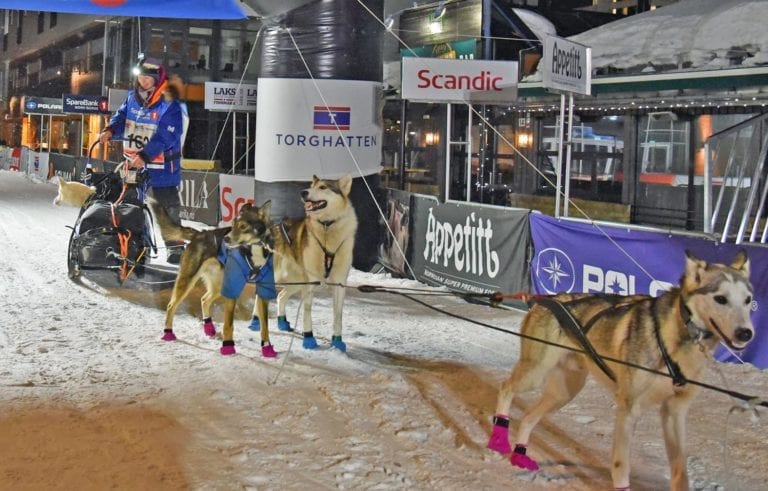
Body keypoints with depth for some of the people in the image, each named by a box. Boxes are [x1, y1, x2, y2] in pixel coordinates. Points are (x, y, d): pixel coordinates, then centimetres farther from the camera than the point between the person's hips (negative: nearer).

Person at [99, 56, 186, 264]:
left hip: (161, 167, -7)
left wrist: (145, 155, -30)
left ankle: (175, 247, 8)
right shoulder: (132, 98, 5)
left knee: (168, 207, 0)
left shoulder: (169, 104, -17)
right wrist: (111, 130, -13)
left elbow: (166, 136, -23)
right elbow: (122, 117, 11)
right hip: (134, 164, 7)